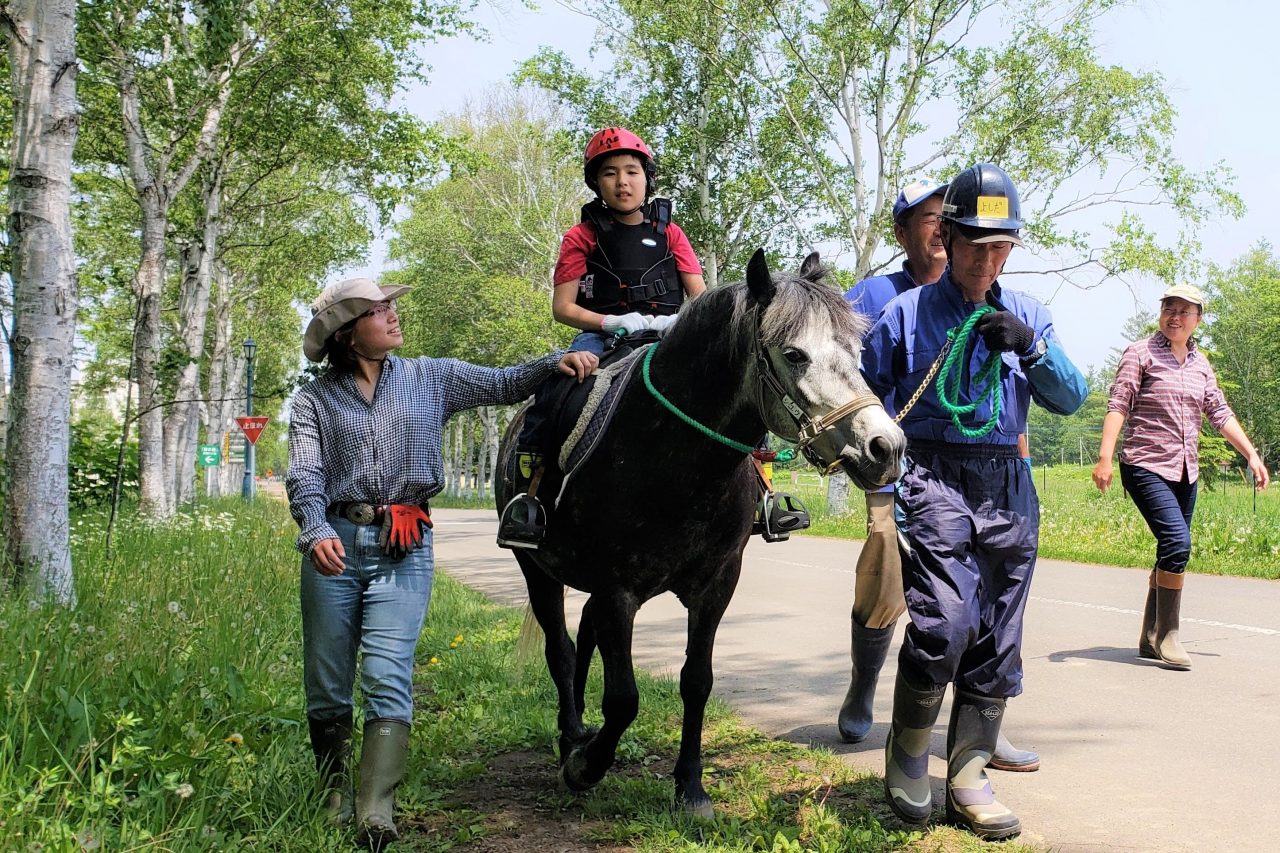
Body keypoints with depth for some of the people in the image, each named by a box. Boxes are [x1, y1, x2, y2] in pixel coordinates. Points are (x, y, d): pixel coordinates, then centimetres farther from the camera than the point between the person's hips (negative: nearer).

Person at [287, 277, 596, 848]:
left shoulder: (431, 378, 12)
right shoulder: (315, 398, 6)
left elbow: (503, 384, 13)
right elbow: (305, 474, -7)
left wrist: (555, 362, -6)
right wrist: (316, 532, -26)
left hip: (404, 548, 0)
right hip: (335, 545, 1)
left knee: (388, 679, -13)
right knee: (326, 686, 7)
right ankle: (334, 800, 23)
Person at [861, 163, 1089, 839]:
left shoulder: (1029, 314, 15)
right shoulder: (906, 312, 4)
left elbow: (1069, 397, 8)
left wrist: (1030, 347, -9)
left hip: (1008, 487, 4)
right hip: (933, 479, -4)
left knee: (997, 639, 5)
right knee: (943, 623, -19)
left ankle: (969, 779, 16)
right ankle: (907, 754, 3)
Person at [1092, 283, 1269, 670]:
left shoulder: (1200, 363, 14)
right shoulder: (1141, 353, -3)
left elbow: (1220, 413, 17)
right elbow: (1118, 405, -9)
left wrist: (1251, 455, 10)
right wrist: (1105, 457, -18)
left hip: (1186, 472, 6)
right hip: (1146, 467, -6)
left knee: (1171, 551, 7)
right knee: (1177, 540, -21)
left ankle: (1150, 639, 17)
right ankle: (1167, 635, -12)